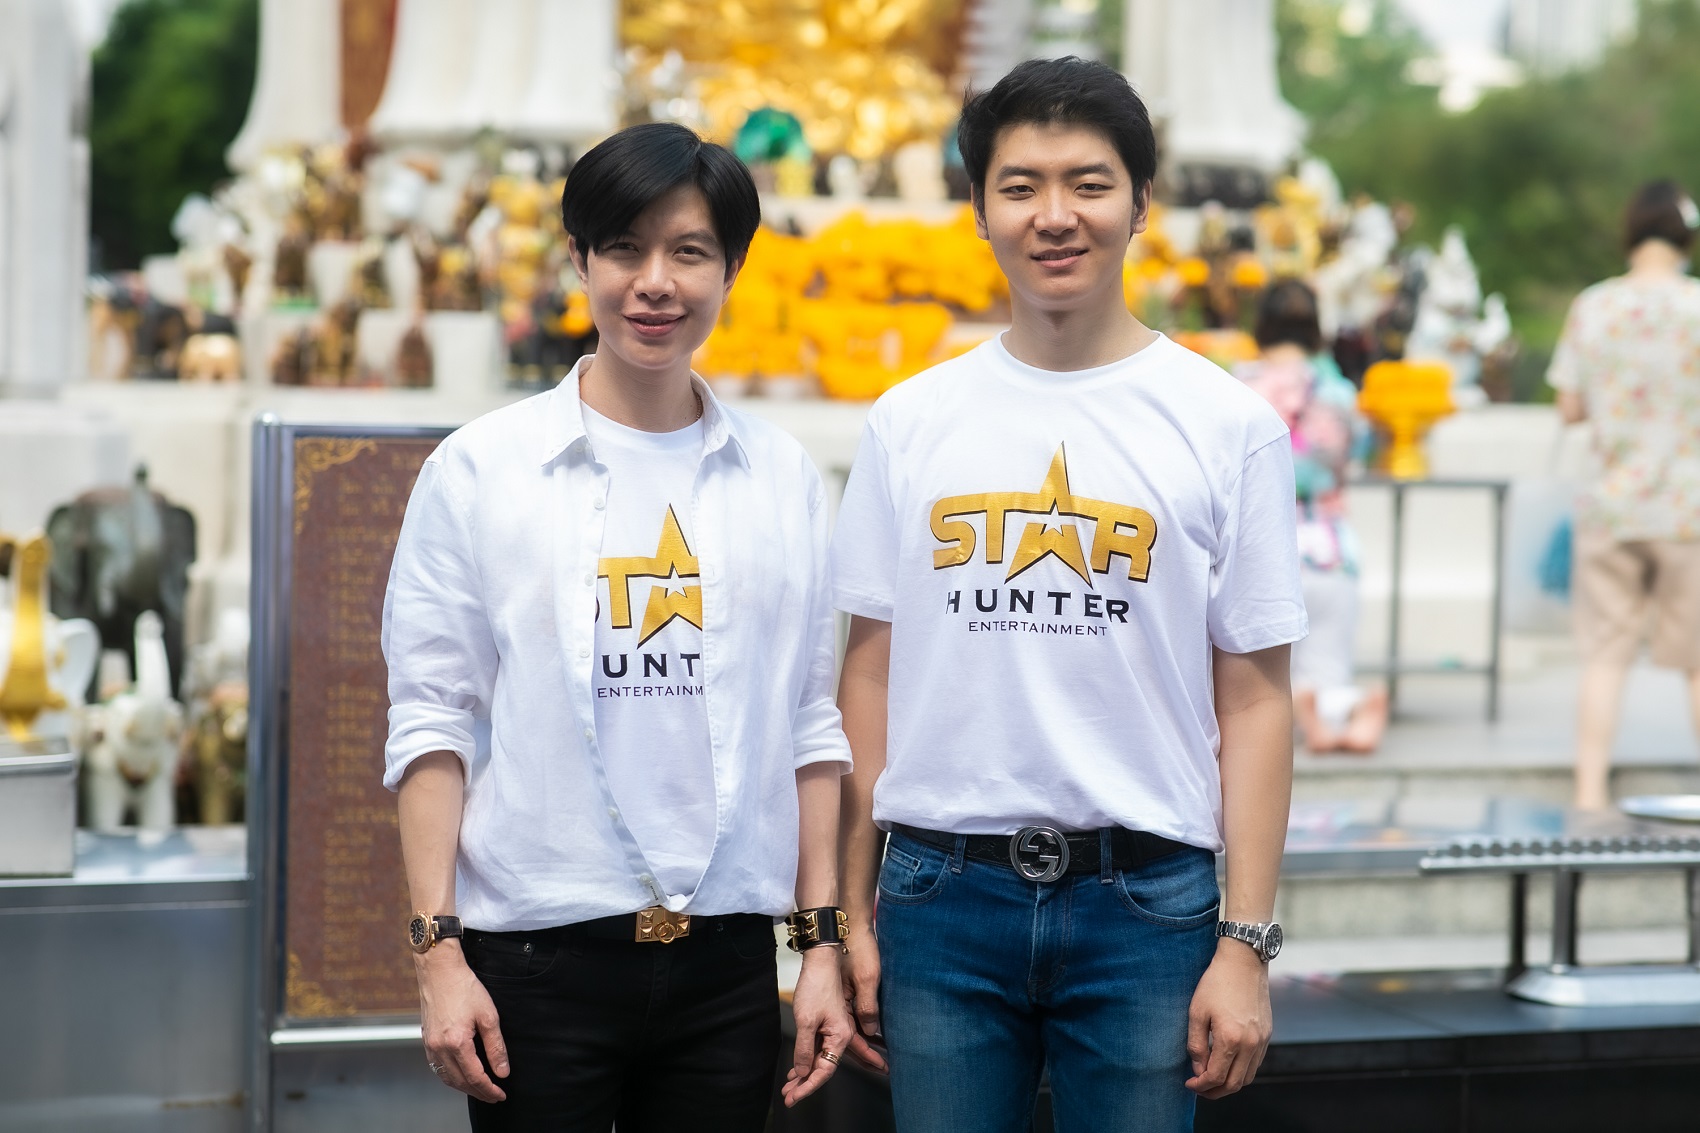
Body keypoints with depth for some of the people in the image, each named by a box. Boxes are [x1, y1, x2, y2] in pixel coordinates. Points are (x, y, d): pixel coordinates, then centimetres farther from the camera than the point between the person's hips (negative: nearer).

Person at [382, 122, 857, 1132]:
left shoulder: (782, 478, 7)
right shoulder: (480, 469, 0)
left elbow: (810, 725, 9)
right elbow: (432, 720, -1)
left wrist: (822, 940, 6)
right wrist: (437, 950, -7)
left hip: (728, 962, 2)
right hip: (535, 959, -2)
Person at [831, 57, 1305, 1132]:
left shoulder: (1230, 425, 0)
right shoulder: (911, 420, 6)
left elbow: (1254, 698, -1)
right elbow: (872, 674, 9)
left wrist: (1247, 944, -6)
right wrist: (851, 912, 6)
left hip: (1145, 896, -1)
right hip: (942, 893, 2)